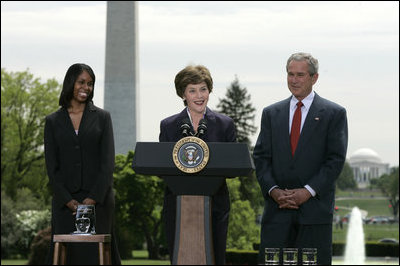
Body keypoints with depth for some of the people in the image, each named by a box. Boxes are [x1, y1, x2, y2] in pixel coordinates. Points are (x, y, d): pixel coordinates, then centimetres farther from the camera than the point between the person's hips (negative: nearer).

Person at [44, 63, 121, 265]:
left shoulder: (102, 117, 8)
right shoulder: (53, 121, 9)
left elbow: (107, 161, 0)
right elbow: (51, 166, 3)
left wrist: (93, 198, -11)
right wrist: (68, 200, -9)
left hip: (98, 200, -1)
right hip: (65, 201, 1)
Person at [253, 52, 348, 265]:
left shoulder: (334, 114, 4)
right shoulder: (271, 113, 14)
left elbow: (336, 159, -3)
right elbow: (261, 157, 9)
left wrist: (307, 191, -13)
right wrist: (273, 190, -8)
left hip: (315, 207, -2)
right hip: (277, 209, 3)